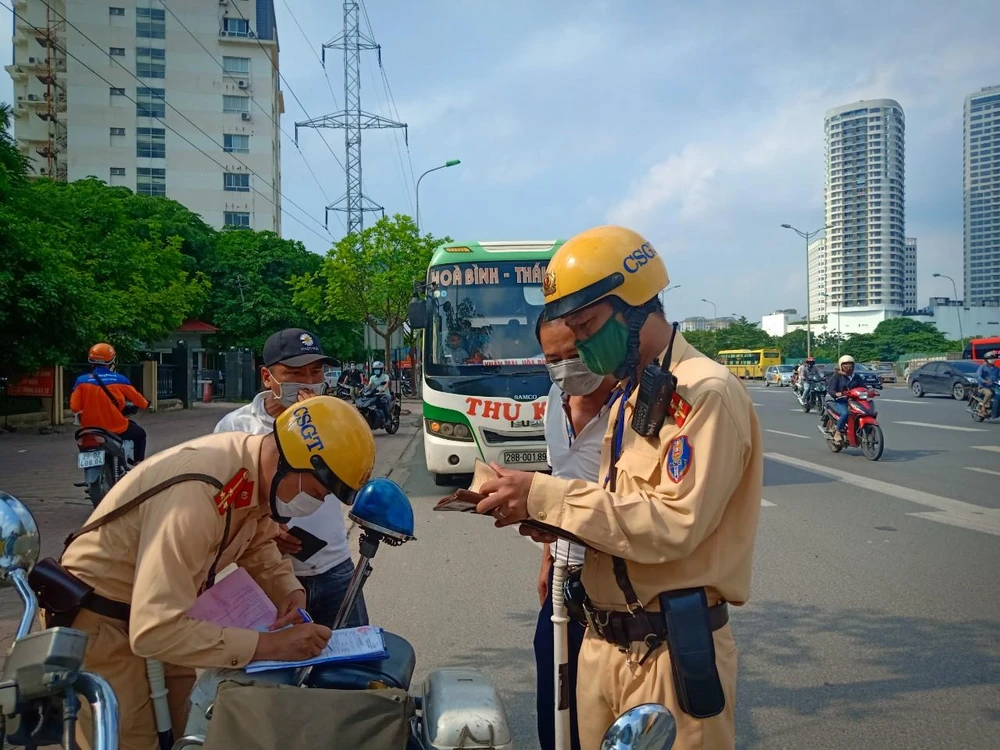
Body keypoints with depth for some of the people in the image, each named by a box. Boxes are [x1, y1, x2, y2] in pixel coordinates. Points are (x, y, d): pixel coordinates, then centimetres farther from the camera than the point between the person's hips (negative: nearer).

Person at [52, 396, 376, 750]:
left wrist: (290, 592, -8)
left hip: (158, 613, 8)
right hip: (102, 621, -8)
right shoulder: (198, 493, -36)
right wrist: (269, 645, -36)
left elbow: (258, 544, 11)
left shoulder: (260, 472, -9)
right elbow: (155, 630, -39)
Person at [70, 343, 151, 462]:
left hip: (91, 429, 3)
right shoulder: (119, 380, -8)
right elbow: (137, 398, 3)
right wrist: (145, 404, 25)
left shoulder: (82, 381, -5)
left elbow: (74, 408, -7)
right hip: (117, 428, -2)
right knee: (140, 434, 25)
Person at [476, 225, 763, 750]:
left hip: (670, 651, -8)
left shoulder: (706, 393, -16)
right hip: (604, 644, 8)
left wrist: (547, 497, -23)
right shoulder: (628, 399, 13)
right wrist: (553, 518, -3)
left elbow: (674, 525, -24)